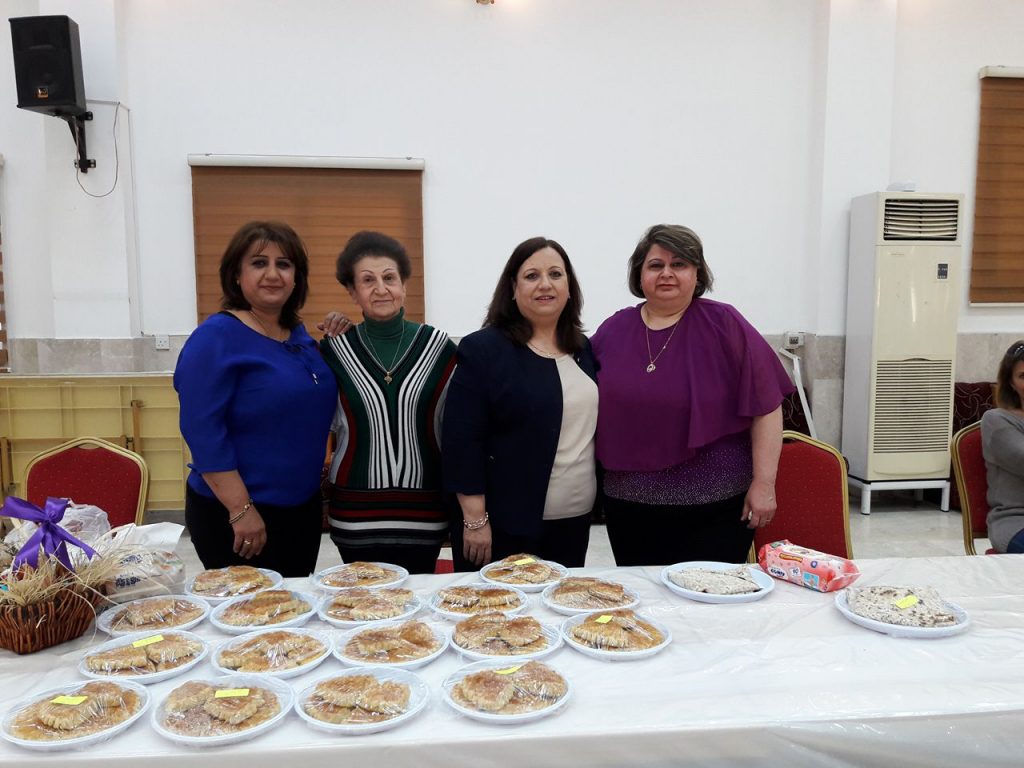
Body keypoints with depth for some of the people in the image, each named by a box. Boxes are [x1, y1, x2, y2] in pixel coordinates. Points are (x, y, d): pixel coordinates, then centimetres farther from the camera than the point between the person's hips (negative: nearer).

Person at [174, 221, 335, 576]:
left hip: (303, 509, 7)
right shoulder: (216, 338, -14)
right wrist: (241, 510, -21)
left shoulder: (299, 335, 7)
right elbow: (202, 430, -19)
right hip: (237, 518, -7)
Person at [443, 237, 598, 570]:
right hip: (506, 524, -5)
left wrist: (598, 502, 12)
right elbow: (462, 441, -13)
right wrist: (475, 518, -15)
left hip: (574, 522, 6)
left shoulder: (584, 350, 9)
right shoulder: (482, 349, -10)